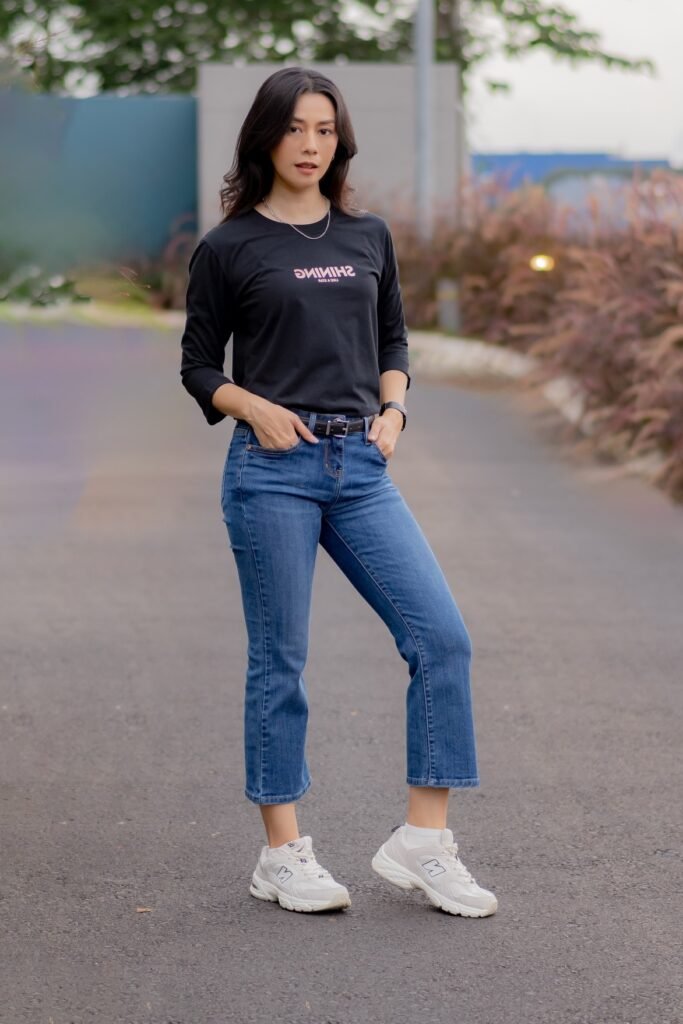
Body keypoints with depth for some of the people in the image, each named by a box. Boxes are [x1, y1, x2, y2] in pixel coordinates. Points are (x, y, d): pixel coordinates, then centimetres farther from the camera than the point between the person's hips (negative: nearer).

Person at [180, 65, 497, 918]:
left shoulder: (368, 236, 12)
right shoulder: (228, 247, 1)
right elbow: (199, 366, 5)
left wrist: (392, 410, 3)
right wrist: (256, 408, -12)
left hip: (361, 467, 4)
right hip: (272, 467, -4)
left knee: (441, 639, -6)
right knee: (279, 659, 1)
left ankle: (422, 842, 2)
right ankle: (283, 855, 13)